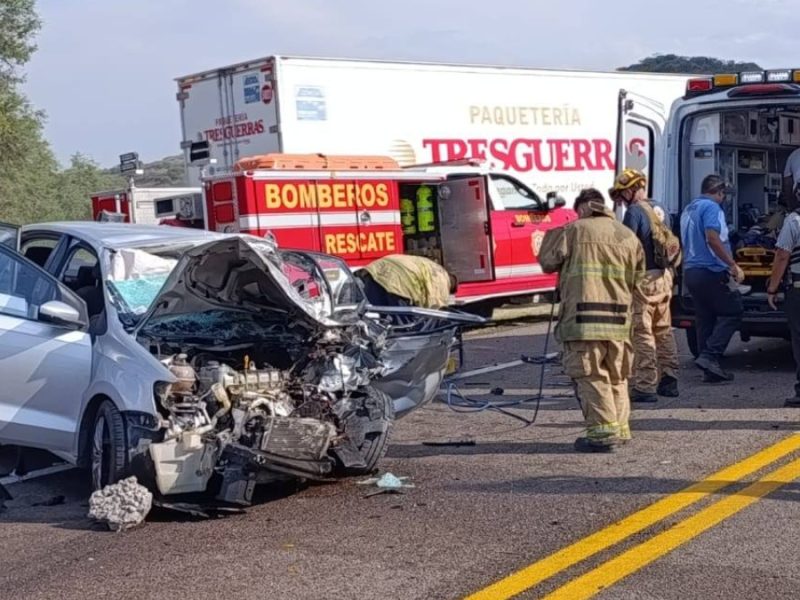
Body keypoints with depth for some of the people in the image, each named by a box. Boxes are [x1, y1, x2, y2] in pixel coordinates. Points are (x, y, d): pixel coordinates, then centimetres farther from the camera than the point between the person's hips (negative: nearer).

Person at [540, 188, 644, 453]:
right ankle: (620, 428, 21)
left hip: (584, 318, -5)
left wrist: (553, 235, 19)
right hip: (619, 320, 5)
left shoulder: (574, 230, -2)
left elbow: (547, 262, 4)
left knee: (592, 376, -3)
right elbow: (637, 278, 17)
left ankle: (603, 432, -7)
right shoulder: (628, 236, 12)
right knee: (616, 377, 16)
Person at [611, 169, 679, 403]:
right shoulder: (660, 210, 13)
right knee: (664, 330, 16)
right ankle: (669, 381, 22)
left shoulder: (634, 212, -13)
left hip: (644, 278, -8)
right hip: (664, 276, 9)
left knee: (642, 333, -4)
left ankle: (645, 386, -4)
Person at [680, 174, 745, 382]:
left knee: (704, 319, 10)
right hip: (710, 271, -9)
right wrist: (733, 265, -20)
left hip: (690, 270, 9)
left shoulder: (688, 209, 19)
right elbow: (713, 239, -23)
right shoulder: (711, 207, -9)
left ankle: (710, 369, 10)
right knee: (732, 312, -2)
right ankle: (709, 356, -13)